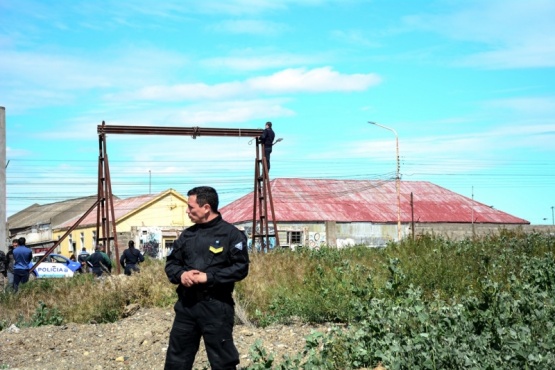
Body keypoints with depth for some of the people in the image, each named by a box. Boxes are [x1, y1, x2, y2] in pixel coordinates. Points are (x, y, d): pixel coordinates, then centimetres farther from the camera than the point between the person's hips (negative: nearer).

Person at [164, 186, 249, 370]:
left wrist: (208, 277, -19)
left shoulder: (231, 233, -6)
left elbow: (241, 268, -13)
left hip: (216, 306, -6)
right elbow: (171, 263, 16)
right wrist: (180, 274, -7)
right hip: (185, 305, 6)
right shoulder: (187, 234, 12)